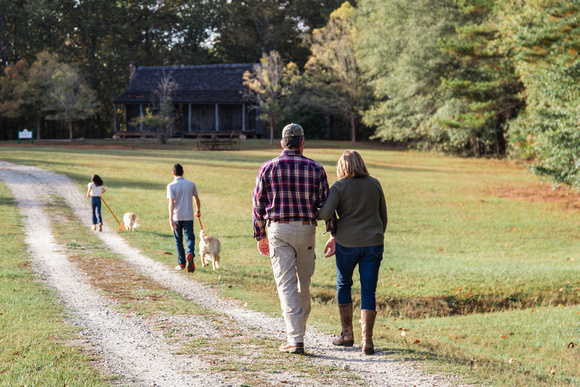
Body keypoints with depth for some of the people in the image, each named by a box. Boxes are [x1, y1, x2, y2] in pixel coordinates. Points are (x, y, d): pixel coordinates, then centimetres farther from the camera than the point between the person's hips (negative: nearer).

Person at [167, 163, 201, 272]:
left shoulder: (171, 186, -7)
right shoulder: (191, 184, 2)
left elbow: (171, 202, -17)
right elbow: (196, 198, 15)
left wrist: (171, 219, -21)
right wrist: (198, 211, 33)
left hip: (176, 217, -1)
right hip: (188, 216, 1)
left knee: (178, 240, 12)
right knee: (189, 237, 3)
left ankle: (181, 263, 18)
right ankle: (190, 253, -27)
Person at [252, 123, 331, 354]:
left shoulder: (267, 169, 0)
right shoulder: (315, 169, 1)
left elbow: (258, 205, 3)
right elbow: (325, 204, 1)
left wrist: (260, 236, 12)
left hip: (278, 230, -1)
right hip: (306, 230, 1)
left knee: (286, 284, -4)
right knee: (303, 283, 16)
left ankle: (295, 340, -13)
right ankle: (297, 332, 29)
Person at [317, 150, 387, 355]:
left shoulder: (339, 187, -5)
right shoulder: (374, 184, 6)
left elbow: (326, 212, -17)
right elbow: (383, 216, 12)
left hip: (347, 244, -2)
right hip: (373, 244, 2)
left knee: (343, 285, 20)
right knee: (368, 292, 3)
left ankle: (347, 334, 21)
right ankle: (367, 341, -7)